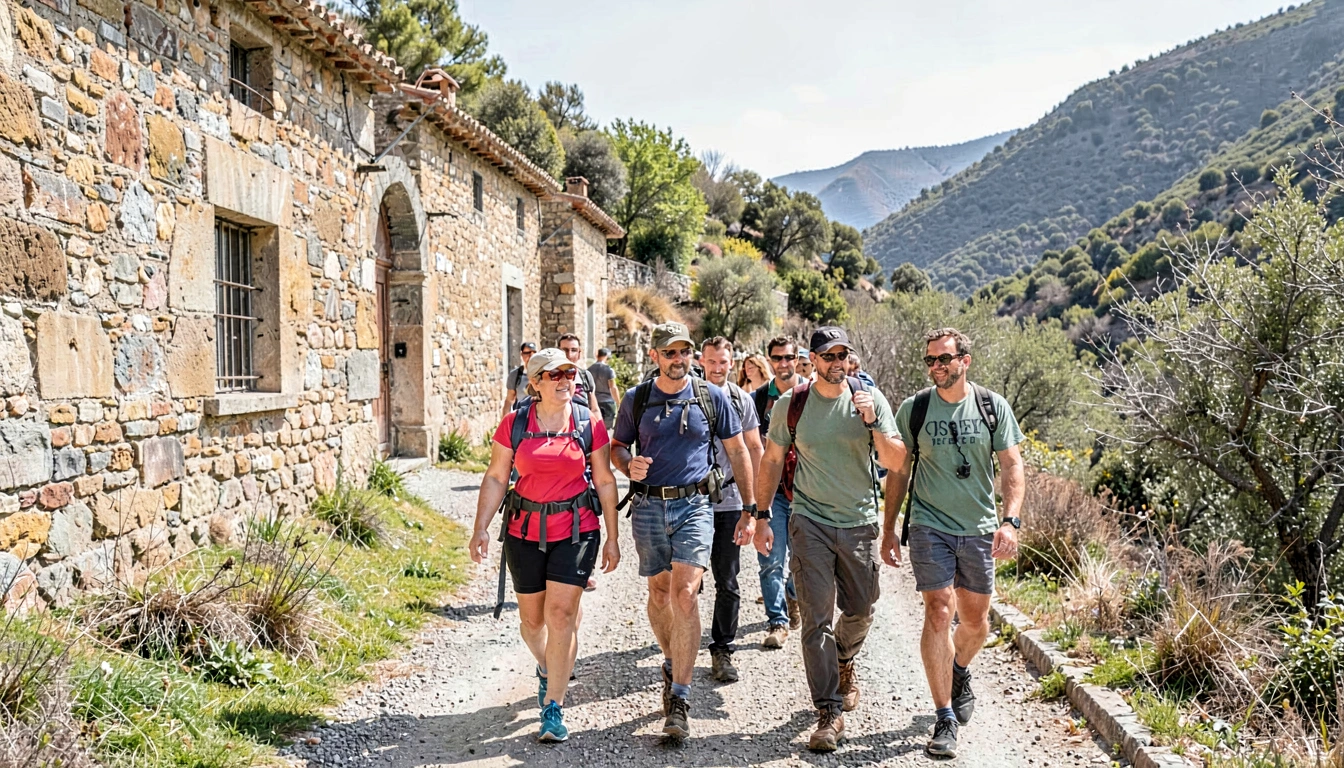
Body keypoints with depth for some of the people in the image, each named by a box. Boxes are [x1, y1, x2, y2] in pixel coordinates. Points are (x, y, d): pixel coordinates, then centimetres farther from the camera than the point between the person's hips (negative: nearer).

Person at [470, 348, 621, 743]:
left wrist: (612, 537, 4)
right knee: (532, 618, 13)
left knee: (561, 614, -9)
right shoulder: (514, 424, -2)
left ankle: (553, 707, 1)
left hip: (576, 531, -1)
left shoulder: (589, 424, -2)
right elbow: (495, 478, 1)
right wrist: (481, 528, -7)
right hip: (525, 532, 2)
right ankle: (546, 668, 45)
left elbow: (604, 482, 4)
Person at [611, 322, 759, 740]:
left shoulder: (711, 396, 2)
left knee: (684, 595, -14)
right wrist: (629, 466, -10)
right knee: (660, 594, 13)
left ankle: (679, 698, -10)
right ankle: (672, 663, 39)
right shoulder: (636, 399, 5)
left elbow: (738, 451, 8)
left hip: (695, 505, -2)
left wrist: (749, 509, 5)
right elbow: (617, 446, 15)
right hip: (648, 506, 2)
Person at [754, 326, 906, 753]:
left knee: (860, 611, 15)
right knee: (816, 618, -5)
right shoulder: (792, 404, -3)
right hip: (810, 521, -1)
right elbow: (771, 461, 7)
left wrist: (872, 422, -21)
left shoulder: (870, 397, -3)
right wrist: (761, 517, 5)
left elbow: (895, 462, -6)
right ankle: (829, 712, 2)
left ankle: (844, 663, 47)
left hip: (860, 521, 2)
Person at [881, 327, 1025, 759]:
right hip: (930, 526, -2)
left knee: (975, 621, 13)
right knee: (939, 613, -11)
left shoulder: (994, 407, 0)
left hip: (979, 529, 2)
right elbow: (898, 472, 4)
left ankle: (960, 674, 45)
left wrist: (1010, 520, -14)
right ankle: (945, 719, -3)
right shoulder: (914, 409, -2)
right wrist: (888, 529, 4)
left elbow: (1011, 466, 0)